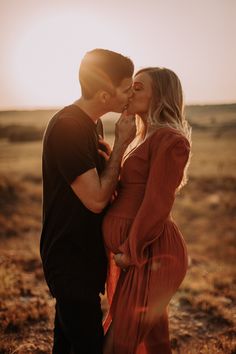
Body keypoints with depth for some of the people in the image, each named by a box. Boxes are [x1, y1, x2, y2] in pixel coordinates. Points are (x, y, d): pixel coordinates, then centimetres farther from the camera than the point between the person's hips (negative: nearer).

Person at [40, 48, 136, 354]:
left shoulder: (92, 124, 7)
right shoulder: (67, 127, -23)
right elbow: (96, 200, -24)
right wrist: (121, 142, -18)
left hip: (82, 254, 9)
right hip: (70, 260, -9)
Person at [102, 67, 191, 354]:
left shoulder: (170, 139, -14)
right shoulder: (149, 139, 16)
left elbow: (157, 204, -19)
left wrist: (130, 252, -15)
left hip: (148, 257, -10)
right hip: (134, 254, 10)